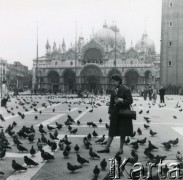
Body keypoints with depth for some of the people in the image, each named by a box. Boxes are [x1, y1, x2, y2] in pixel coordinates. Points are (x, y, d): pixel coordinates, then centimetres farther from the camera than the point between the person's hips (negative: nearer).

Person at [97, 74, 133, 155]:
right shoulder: (113, 90, 8)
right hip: (115, 112, 5)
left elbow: (130, 101, -9)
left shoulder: (126, 89, -9)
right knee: (112, 131, 7)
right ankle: (106, 148, 11)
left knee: (122, 132, 4)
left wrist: (122, 100, -25)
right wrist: (110, 112, 10)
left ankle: (121, 149, 17)